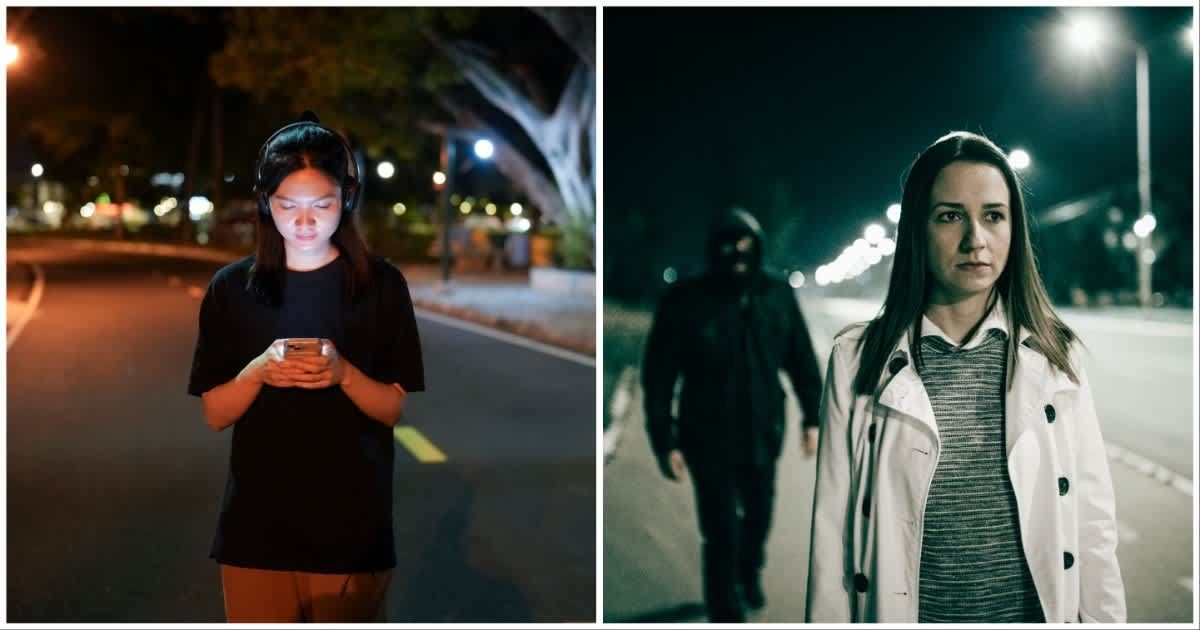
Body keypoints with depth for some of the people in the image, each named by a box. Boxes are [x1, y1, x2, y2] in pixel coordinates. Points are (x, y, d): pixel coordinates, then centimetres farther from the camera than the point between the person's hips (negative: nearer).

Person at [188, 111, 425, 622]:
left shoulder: (381, 284, -2)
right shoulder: (231, 288, 1)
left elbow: (395, 409, -1)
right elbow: (214, 414, 3)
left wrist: (343, 374, -20)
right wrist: (257, 372, -17)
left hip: (352, 524, -1)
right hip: (256, 524, 1)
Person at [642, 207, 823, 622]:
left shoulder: (778, 297, -3)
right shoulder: (685, 302, -12)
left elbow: (802, 360, 7)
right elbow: (659, 375, -9)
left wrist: (812, 418, 8)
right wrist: (664, 441, -11)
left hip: (763, 435, 4)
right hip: (710, 443, -3)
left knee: (758, 517, 19)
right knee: (722, 533, -1)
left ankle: (750, 574, 50)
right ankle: (726, 612, 19)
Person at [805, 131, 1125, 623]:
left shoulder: (1055, 356, 0)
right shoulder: (858, 359, -5)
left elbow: (1093, 523, 1)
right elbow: (833, 534, -5)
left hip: (1036, 611, 2)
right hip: (906, 612, -1)